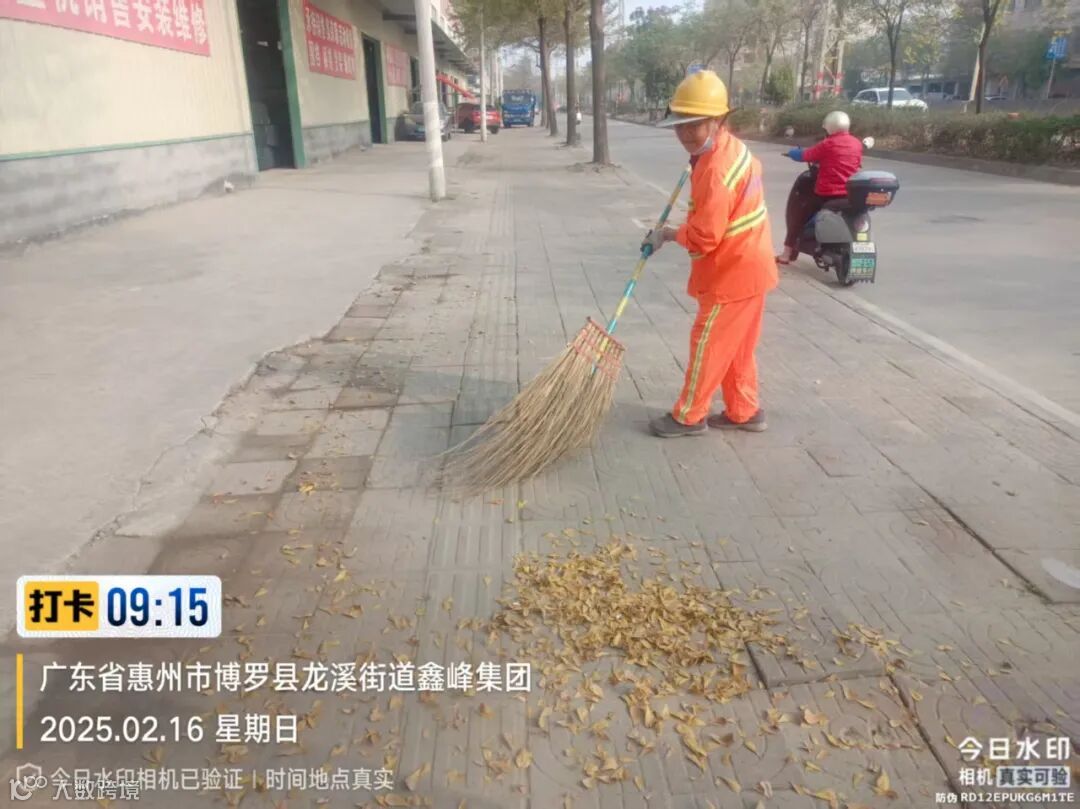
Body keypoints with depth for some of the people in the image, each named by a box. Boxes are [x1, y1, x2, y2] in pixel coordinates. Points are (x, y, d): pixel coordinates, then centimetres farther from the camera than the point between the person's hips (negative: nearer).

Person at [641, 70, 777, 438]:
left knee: (707, 344, 2)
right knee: (736, 346, 18)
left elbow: (703, 237, -27)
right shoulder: (732, 146, 6)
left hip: (733, 273, -10)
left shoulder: (715, 170, -26)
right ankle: (744, 411, 29)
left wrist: (666, 234, -11)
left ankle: (689, 416, 15)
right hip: (747, 265, 10)